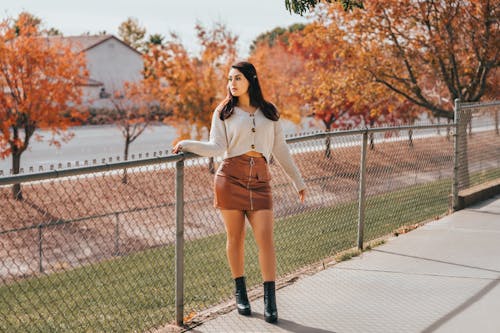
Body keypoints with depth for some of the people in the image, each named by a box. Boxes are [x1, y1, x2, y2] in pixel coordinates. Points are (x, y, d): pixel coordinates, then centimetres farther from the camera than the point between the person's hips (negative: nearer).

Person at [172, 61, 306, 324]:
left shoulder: (269, 112, 14)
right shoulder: (224, 112, 8)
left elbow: (280, 149, 17)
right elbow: (216, 148, -3)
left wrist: (298, 181, 17)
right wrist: (186, 145, -16)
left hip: (260, 181, 1)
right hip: (231, 177, -1)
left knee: (265, 238, -8)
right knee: (235, 237, 4)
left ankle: (270, 300, -2)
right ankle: (240, 293, 20)